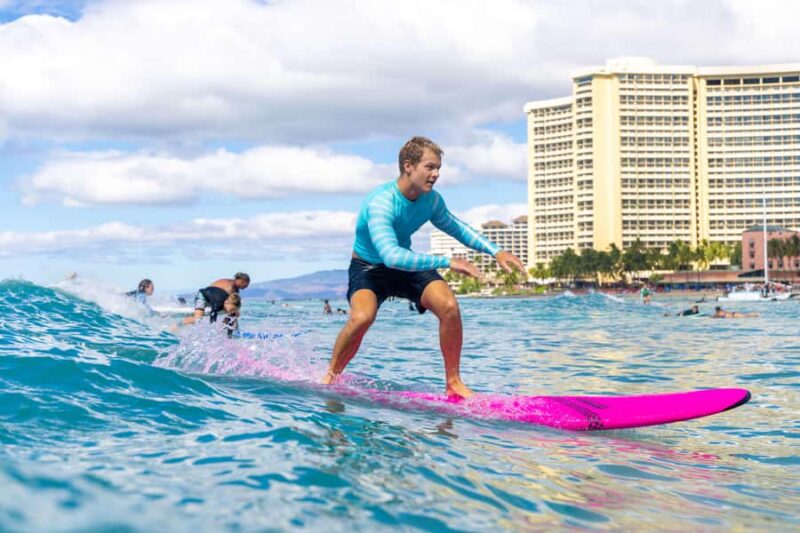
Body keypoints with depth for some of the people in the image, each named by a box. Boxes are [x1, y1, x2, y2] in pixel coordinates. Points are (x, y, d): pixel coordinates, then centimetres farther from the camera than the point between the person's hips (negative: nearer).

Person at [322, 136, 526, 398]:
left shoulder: (431, 199, -11)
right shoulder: (380, 202, -33)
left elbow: (456, 227, 9)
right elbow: (391, 256, -45)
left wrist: (495, 251, -1)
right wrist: (447, 262, -48)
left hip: (407, 264, 5)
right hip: (368, 267, -5)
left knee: (449, 306, -18)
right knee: (362, 317, -33)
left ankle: (453, 382, -3)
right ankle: (330, 377, -7)